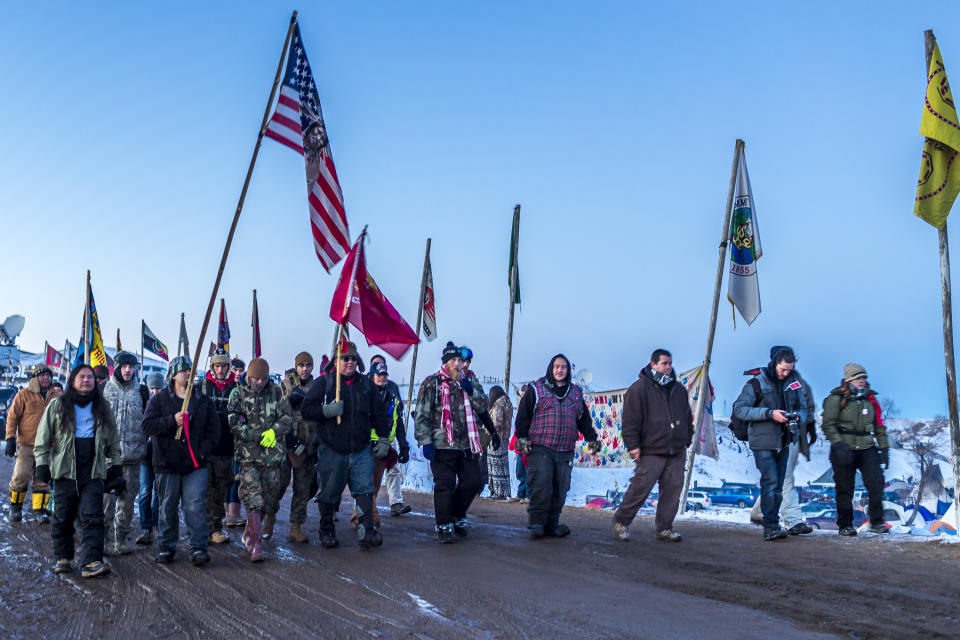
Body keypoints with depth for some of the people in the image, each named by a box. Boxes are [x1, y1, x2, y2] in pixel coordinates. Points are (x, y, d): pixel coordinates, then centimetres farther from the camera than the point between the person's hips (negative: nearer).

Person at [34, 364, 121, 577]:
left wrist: (116, 468, 11)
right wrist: (42, 464, -1)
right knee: (63, 518, 7)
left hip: (94, 473, 0)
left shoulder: (102, 408, 12)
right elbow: (43, 438, 6)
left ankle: (92, 562, -12)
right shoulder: (57, 406, 5)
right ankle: (63, 558, 21)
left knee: (92, 518, -8)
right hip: (65, 472, 0)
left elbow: (113, 441, 16)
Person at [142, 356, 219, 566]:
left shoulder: (202, 400, 9)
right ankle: (165, 547, 22)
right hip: (167, 463, -1)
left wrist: (204, 449, -3)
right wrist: (172, 421, -19)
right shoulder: (159, 399, 3)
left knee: (195, 506, -7)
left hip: (195, 464, 1)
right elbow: (147, 425, -6)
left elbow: (213, 428, 11)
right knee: (168, 507, 9)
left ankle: (198, 548, -4)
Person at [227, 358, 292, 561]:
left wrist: (274, 431, -14)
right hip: (248, 455, -3)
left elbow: (287, 417, 5)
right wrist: (259, 436, -14)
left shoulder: (276, 392, 8)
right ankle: (257, 545, -9)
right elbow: (234, 422, -8)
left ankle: (249, 533, 30)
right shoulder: (238, 394, 1)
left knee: (268, 499, 8)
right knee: (253, 500, -11)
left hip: (272, 454, 3)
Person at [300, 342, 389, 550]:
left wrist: (383, 439, 11)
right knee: (329, 494, 6)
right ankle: (327, 533, 21)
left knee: (364, 489, -8)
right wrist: (327, 411, -20)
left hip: (361, 450, 2)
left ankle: (366, 533, -11)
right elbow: (306, 409, -3)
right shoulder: (323, 382, 1)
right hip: (331, 450, -2)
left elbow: (379, 414, 17)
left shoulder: (366, 384, 11)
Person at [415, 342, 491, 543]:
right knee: (444, 485, -5)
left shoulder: (468, 382, 15)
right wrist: (425, 442, -10)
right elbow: (422, 415, -3)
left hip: (467, 445, 5)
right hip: (442, 445, -5)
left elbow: (482, 406, 10)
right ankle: (444, 526, 8)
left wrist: (471, 391, -8)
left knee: (473, 482, 7)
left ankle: (458, 516, 29)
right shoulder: (432, 383, 0)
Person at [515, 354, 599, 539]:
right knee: (541, 486, -14)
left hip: (565, 452, 4)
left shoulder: (576, 393, 18)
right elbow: (523, 414, 3)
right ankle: (536, 523, -3)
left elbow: (584, 420, 27)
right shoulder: (536, 389, 5)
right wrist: (522, 437, -5)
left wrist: (592, 438, 19)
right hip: (540, 448, -4)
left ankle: (551, 524, 10)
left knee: (560, 489, 1)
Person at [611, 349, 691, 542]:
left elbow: (688, 417, 26)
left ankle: (664, 528, 15)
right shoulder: (639, 388, -3)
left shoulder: (679, 389, 17)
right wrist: (633, 445, -11)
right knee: (640, 488, -8)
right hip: (651, 452, -6)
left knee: (672, 490, 4)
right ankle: (621, 522, 8)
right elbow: (630, 420, -7)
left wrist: (687, 440, 21)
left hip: (676, 452, 6)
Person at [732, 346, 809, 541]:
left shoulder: (794, 382, 7)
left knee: (778, 486, 10)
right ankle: (771, 527, -12)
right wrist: (769, 413, -20)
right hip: (763, 442, -5)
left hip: (783, 442, 5)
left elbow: (803, 408, 16)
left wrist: (797, 418, -9)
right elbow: (739, 409, -12)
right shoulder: (756, 383, -7)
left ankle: (771, 524, 19)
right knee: (770, 483, -13)